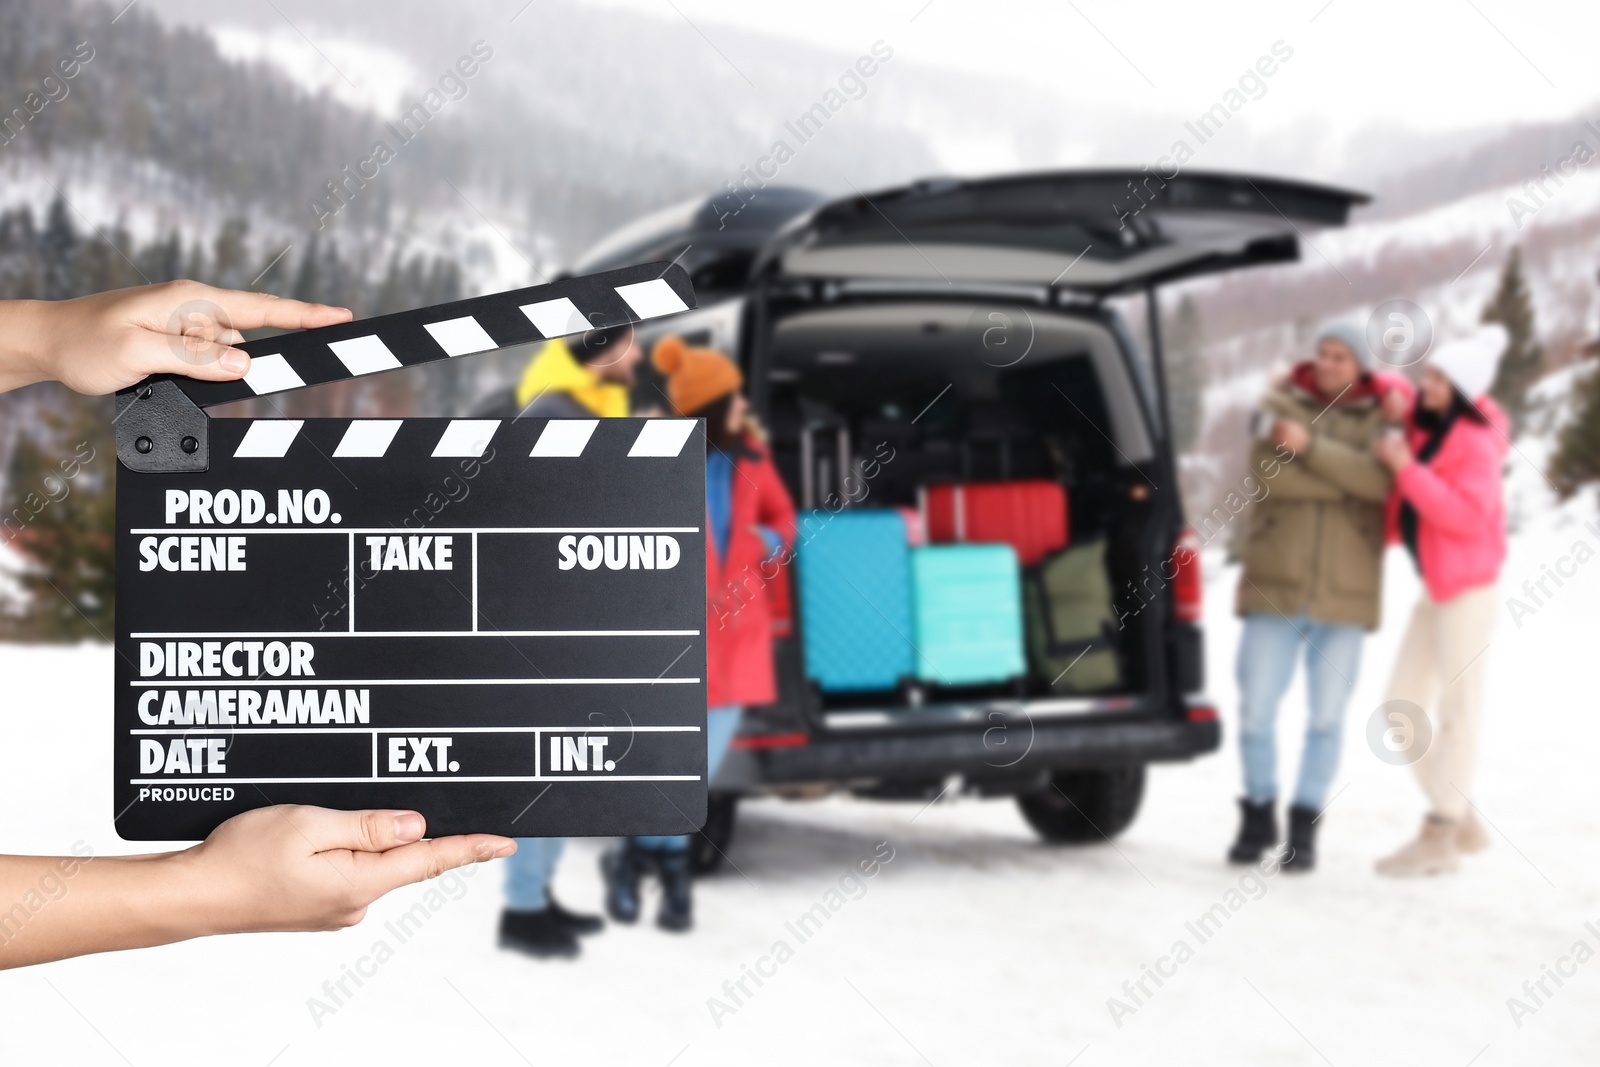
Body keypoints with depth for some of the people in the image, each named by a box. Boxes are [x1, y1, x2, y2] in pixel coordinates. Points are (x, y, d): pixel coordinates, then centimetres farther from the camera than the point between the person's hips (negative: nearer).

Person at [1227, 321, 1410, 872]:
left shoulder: (1380, 418, 5)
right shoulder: (1280, 405, 5)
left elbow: (1381, 478, -15)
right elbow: (1270, 473, -11)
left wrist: (1310, 447, -21)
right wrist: (1349, 480, -15)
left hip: (1343, 596, 0)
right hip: (1274, 585, 0)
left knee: (1326, 717, 2)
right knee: (1255, 711, 0)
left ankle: (1304, 827, 15)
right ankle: (1258, 816, 19)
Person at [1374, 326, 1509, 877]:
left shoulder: (1475, 443, -13)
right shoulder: (1425, 427, 10)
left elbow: (1467, 514, -24)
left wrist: (1406, 469, -24)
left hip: (1467, 586, -9)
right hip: (1433, 584, 9)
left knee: (1458, 707, -5)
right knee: (1402, 704, 9)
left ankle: (1440, 836, -3)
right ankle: (1461, 819, 18)